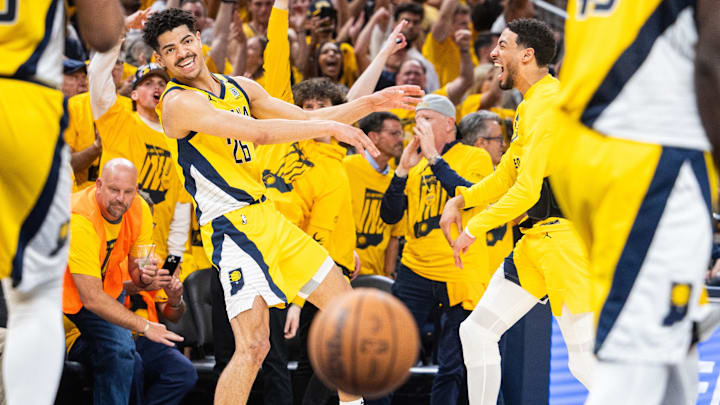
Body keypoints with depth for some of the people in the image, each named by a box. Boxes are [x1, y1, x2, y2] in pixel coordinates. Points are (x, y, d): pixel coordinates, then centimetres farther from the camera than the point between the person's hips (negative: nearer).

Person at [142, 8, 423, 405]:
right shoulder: (178, 103, -13)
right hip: (231, 226, -9)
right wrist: (329, 127, -23)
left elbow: (306, 118, 19)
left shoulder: (240, 88, 13)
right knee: (253, 346, -21)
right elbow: (257, 132, -23)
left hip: (268, 217, 9)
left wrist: (372, 103, 11)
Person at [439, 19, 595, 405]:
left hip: (564, 238, -10)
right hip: (536, 240, 10)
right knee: (476, 330, 8)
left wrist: (474, 228, -14)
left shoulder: (547, 104, -16)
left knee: (586, 361, -14)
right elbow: (506, 175, 26)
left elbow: (527, 190, -21)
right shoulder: (529, 104, 17)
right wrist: (461, 200, 10)